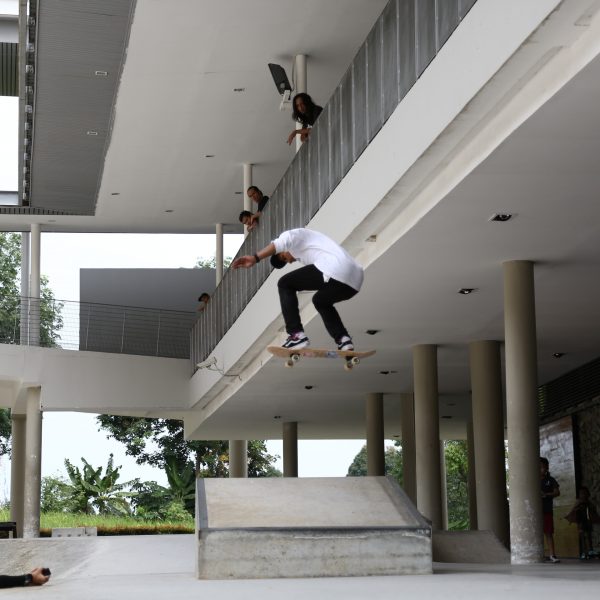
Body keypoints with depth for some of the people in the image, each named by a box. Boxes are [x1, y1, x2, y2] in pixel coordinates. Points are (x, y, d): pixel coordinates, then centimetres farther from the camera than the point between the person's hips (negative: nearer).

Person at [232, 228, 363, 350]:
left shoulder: (296, 235, 14)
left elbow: (282, 242, -10)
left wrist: (255, 258, -21)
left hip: (335, 270, -9)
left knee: (285, 284, 5)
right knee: (320, 300, 35)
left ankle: (297, 335, -6)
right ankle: (343, 339, 16)